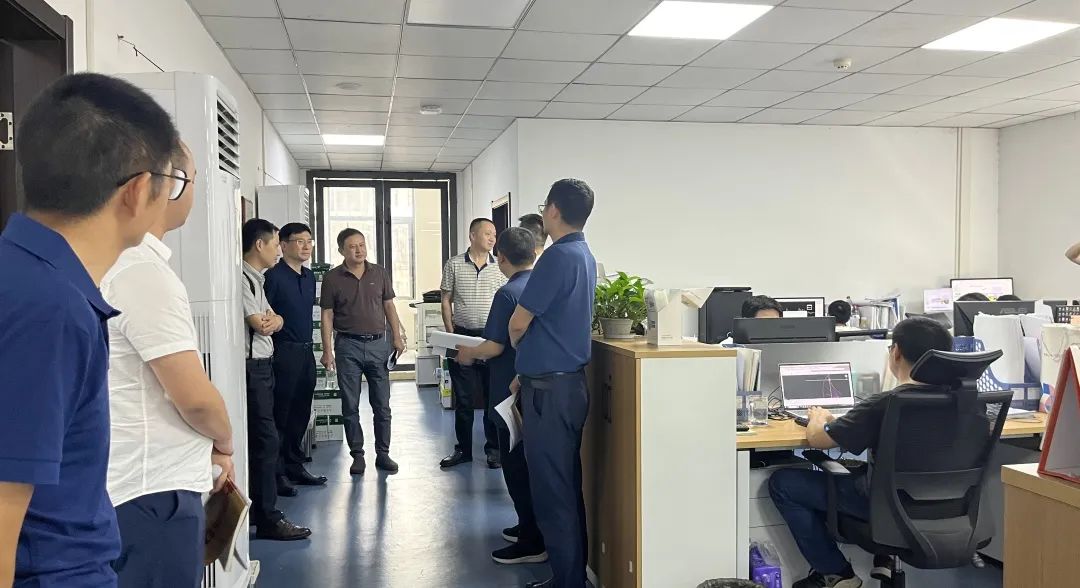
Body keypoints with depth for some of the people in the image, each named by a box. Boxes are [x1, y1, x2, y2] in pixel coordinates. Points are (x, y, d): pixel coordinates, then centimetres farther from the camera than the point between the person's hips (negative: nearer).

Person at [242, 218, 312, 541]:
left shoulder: (256, 279, 17)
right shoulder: (242, 279, -15)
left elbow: (275, 321, 14)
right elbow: (259, 324, -17)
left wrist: (271, 319, -9)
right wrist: (267, 319, 5)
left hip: (263, 365, 10)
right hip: (251, 366, -10)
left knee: (260, 438, 14)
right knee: (266, 439, -9)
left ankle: (259, 509, 23)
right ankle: (268, 518, -3)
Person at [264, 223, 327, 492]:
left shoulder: (309, 276, 13)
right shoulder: (274, 276, -12)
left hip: (305, 351, 8)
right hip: (284, 353, -8)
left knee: (301, 414, 14)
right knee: (280, 415, -1)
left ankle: (295, 467, 25)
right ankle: (277, 472, 7)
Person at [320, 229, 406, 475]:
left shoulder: (379, 274, 6)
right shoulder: (332, 278, -1)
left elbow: (389, 307, 11)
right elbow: (327, 316, -1)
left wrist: (397, 337, 3)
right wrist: (327, 350, -7)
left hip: (378, 343, 2)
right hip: (348, 346, -2)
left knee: (382, 405, 5)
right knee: (350, 406, 4)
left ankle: (383, 454, 16)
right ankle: (357, 455, 15)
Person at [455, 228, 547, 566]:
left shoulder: (508, 294, -18)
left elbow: (494, 347, -21)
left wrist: (468, 354, -1)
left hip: (513, 390, -8)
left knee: (516, 464, 2)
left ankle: (532, 543, 7)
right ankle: (533, 527, 30)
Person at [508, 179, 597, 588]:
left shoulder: (558, 256, -17)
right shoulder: (585, 256, 13)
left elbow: (518, 325, -12)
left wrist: (520, 354, 10)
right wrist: (528, 370, 22)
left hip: (551, 389, -10)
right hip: (567, 381, 10)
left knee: (553, 492, -2)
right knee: (567, 488, 16)